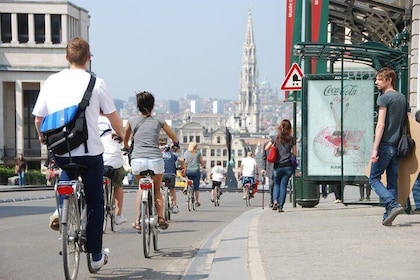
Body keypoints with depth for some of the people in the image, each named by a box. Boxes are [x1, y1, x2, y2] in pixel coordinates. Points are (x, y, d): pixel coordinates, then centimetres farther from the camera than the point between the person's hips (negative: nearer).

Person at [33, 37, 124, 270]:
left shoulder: (52, 81, 2)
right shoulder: (95, 83, -6)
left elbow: (38, 119, 5)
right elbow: (114, 118, 0)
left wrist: (42, 138, 27)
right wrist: (121, 135, 22)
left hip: (59, 152, 3)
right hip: (90, 152, -3)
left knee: (68, 170, 37)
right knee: (95, 202, 13)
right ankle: (96, 255, 16)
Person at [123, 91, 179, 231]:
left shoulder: (132, 120, 11)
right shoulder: (158, 121, 10)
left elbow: (125, 139, 28)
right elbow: (175, 139, 22)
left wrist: (126, 147, 50)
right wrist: (175, 144, 45)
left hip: (137, 160, 1)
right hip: (155, 160, -1)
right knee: (157, 189, 23)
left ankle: (138, 220, 13)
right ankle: (161, 218, 10)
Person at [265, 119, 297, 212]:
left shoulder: (276, 138, -1)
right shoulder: (292, 139, -2)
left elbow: (266, 148, 4)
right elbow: (295, 153, 5)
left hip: (277, 166, 0)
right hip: (287, 166, 0)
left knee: (276, 184, 16)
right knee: (283, 186, 6)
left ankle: (275, 201, -6)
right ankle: (281, 206, 2)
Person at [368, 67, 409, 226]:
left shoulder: (384, 98, -8)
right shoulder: (402, 98, 14)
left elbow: (381, 125, -15)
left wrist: (375, 148, -16)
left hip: (385, 145, -7)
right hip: (398, 146, 7)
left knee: (374, 179, 1)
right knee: (392, 182, 8)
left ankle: (393, 205, -16)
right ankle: (388, 216, 5)